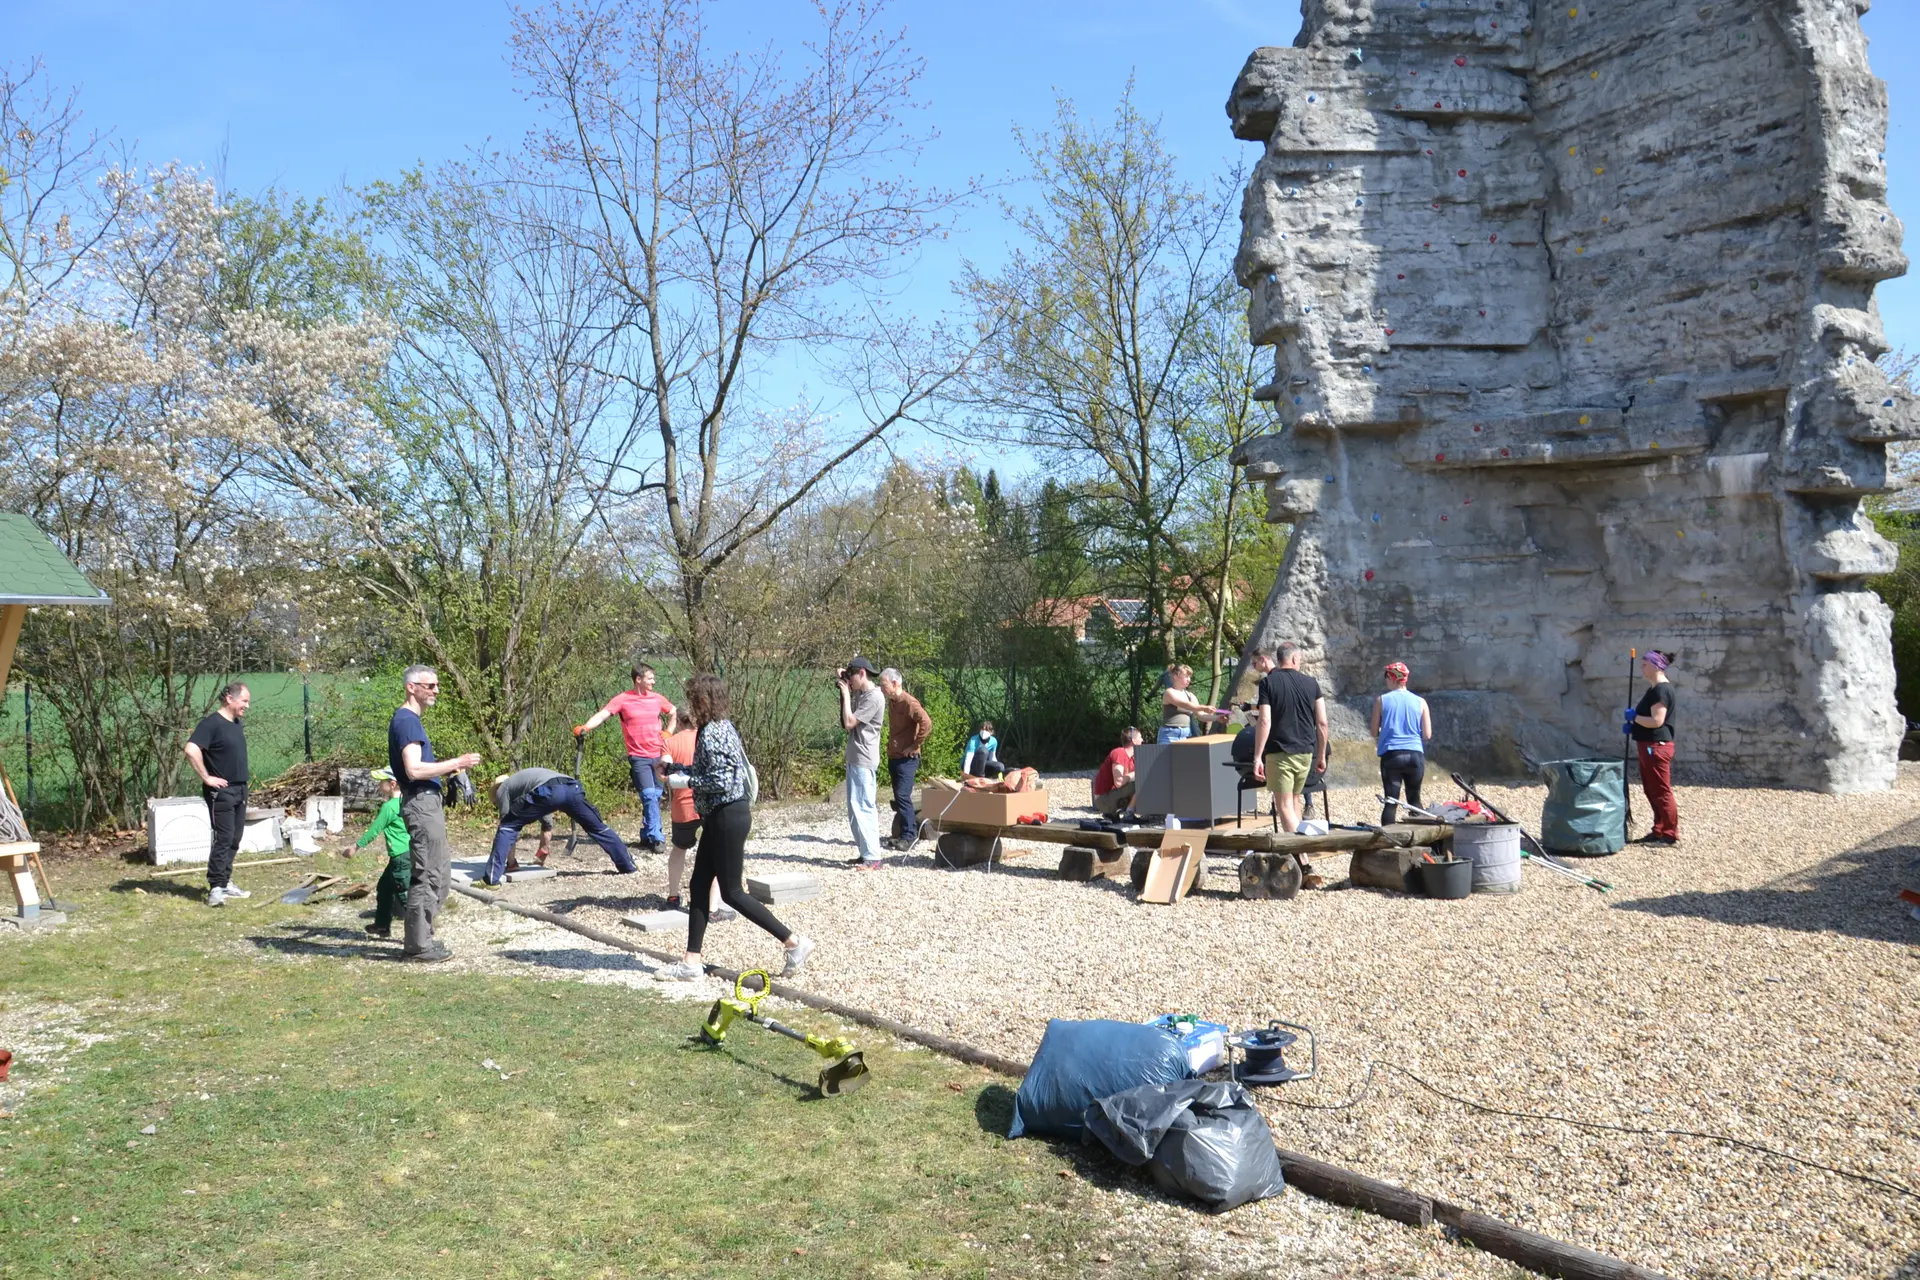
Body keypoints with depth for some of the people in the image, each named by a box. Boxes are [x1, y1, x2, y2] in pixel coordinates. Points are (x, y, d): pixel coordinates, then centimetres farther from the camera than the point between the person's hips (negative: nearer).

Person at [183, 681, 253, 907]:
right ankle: (215, 889, -6)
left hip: (240, 790, 8)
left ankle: (225, 883, 20)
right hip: (221, 791, -8)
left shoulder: (236, 723, 12)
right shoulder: (211, 723, -15)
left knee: (234, 840, 12)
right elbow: (191, 750, -27)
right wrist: (206, 777, -21)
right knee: (223, 839, -9)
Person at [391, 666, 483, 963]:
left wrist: (447, 770, 14)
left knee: (440, 875, 16)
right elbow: (414, 770, -24)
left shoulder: (408, 719, 18)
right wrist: (456, 763, -19)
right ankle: (417, 947, 1)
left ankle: (421, 938, 23)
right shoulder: (407, 720, -14)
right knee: (428, 877, -6)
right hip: (421, 803, -11)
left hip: (427, 803, 11)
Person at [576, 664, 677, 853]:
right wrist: (585, 728, -34)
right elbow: (602, 714, -18)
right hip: (639, 757, -4)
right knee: (649, 796, -15)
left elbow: (673, 712, 23)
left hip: (659, 755, 4)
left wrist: (668, 732, 11)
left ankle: (646, 836, 21)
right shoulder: (622, 700, -6)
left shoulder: (657, 698, 5)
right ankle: (655, 838, -14)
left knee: (655, 797, 8)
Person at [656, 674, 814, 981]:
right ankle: (692, 962, 15)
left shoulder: (711, 733, -19)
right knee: (699, 886, 11)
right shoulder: (722, 726, 11)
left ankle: (794, 942, 3)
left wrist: (683, 780, -14)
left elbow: (721, 781, -25)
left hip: (727, 818, -10)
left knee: (732, 892, -2)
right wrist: (678, 768, 15)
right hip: (720, 817, 10)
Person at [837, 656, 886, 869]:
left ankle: (873, 858, -11)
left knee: (862, 807, -11)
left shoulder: (874, 697, -15)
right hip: (854, 759, 10)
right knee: (855, 807, 12)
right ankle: (864, 853, 16)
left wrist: (846, 693, -10)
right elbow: (843, 722, 17)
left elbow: (849, 723, -19)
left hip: (863, 761, -10)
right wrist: (843, 691, 11)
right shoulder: (859, 694, 14)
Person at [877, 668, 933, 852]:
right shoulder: (892, 702, 12)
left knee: (903, 796, -11)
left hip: (906, 759, -9)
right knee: (899, 797, 11)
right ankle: (903, 834, 17)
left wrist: (915, 746, -20)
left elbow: (926, 723, -27)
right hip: (893, 757, 9)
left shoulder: (908, 702, -17)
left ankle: (910, 836, -6)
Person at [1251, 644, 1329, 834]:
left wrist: (1257, 757, -12)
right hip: (1305, 753, 4)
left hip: (1279, 753, -4)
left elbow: (1264, 722, -13)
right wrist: (1322, 756, 14)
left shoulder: (1268, 682, -5)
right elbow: (1322, 723, 4)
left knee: (1285, 806, -4)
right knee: (1296, 798, 22)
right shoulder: (1311, 683, 5)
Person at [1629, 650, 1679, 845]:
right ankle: (1659, 831, 22)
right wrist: (1633, 725, 8)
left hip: (1657, 747, -11)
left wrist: (1634, 717, -12)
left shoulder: (1661, 689, -17)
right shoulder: (1654, 688, 16)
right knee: (1652, 791, 15)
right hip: (1649, 746, 11)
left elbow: (1656, 721, -24)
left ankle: (1670, 834, 2)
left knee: (1661, 792, -4)